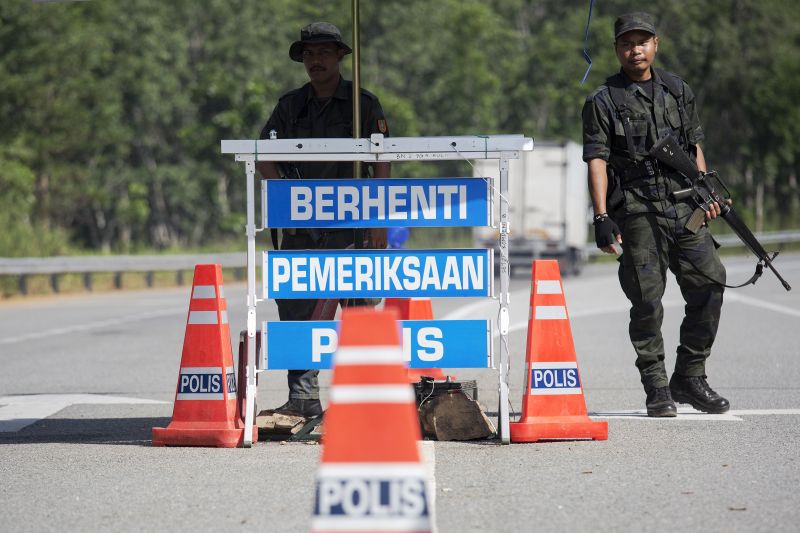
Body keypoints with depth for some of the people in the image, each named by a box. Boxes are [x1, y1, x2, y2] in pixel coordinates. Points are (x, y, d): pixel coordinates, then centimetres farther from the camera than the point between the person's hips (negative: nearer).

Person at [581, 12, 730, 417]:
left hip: (685, 210, 4)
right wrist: (602, 217, -12)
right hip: (637, 214, -4)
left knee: (709, 285, -3)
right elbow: (597, 160, -4)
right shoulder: (603, 101, 2)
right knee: (647, 301, -4)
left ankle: (689, 378, 10)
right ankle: (657, 389, 4)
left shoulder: (679, 91, 16)